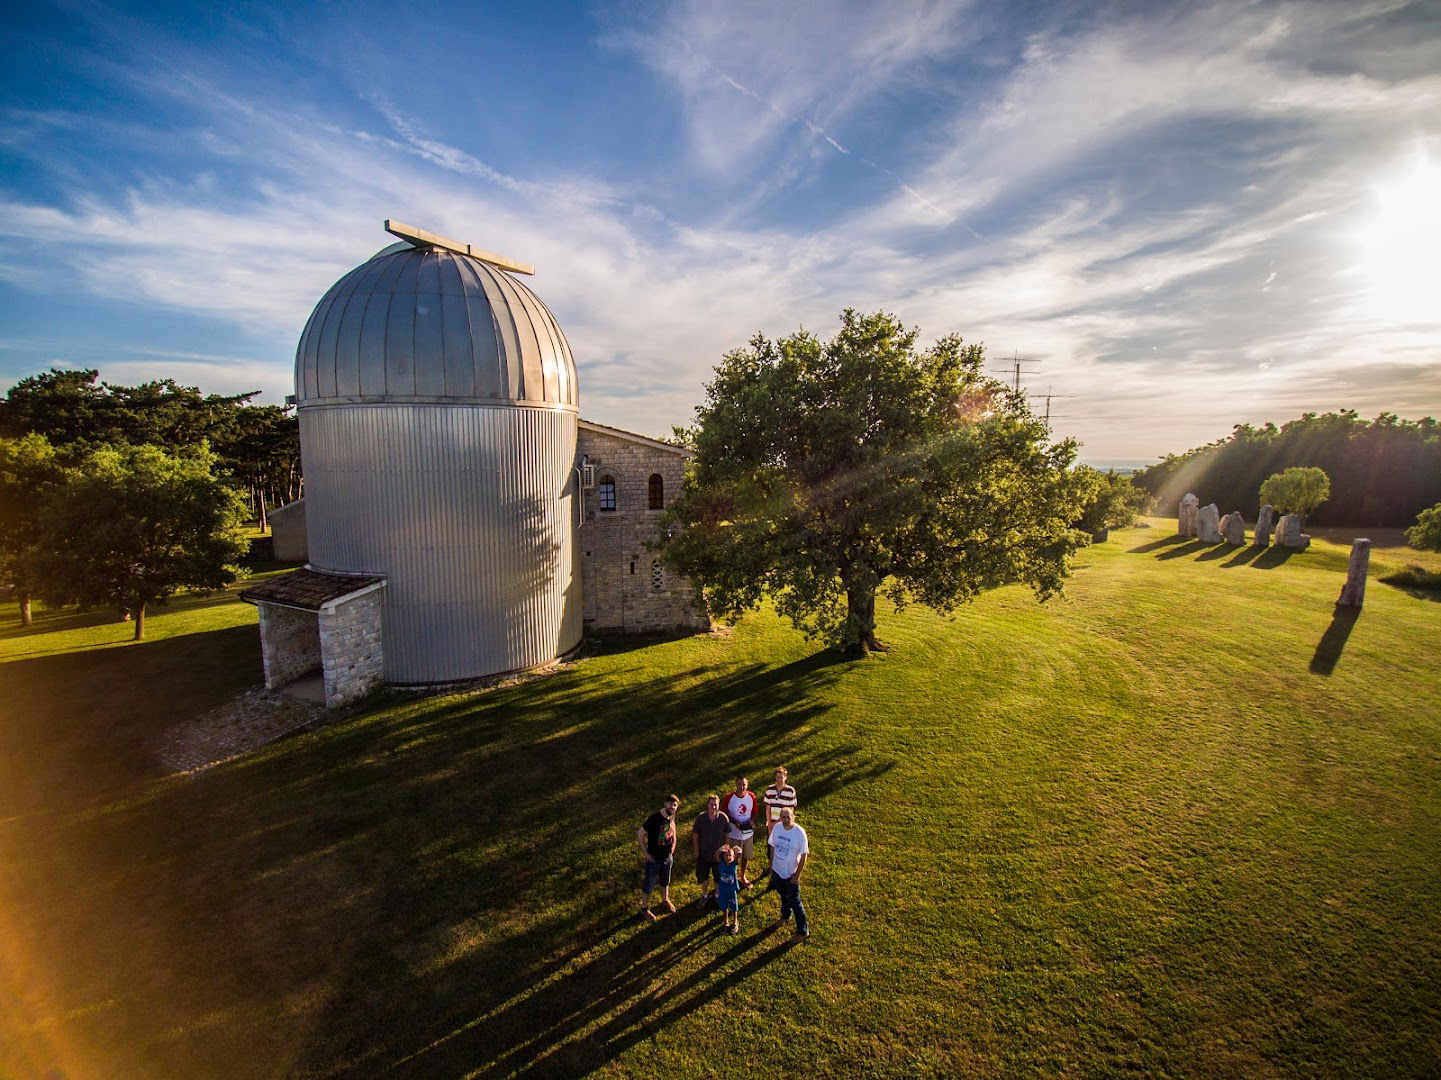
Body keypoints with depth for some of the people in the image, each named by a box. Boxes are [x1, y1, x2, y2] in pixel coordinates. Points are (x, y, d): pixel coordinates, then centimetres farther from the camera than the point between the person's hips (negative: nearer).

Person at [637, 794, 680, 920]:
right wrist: (645, 853, -18)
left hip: (668, 856, 6)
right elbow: (640, 834, -24)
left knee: (665, 880, 27)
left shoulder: (672, 816, -11)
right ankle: (644, 908, 36)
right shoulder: (654, 818, -32)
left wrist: (673, 843, 7)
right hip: (654, 858, -6)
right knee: (649, 884, 14)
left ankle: (665, 900, 52)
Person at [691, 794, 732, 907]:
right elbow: (695, 836, -9)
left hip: (718, 853, 0)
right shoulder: (700, 817, -21)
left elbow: (727, 835, -5)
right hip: (703, 853, 0)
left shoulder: (723, 818, -20)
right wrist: (696, 852, -5)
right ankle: (705, 895, 46)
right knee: (703, 877, 18)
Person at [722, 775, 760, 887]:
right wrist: (735, 822, -22)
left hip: (748, 833, 3)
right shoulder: (729, 798, -19)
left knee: (746, 856, 20)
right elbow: (724, 814, -9)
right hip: (734, 834, -3)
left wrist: (752, 821, -17)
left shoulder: (751, 796, -11)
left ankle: (743, 877, 43)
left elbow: (754, 811, 2)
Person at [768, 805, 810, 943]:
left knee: (795, 901, 6)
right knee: (783, 895, 27)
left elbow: (804, 855, -18)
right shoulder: (777, 827, -13)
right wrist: (771, 865, 8)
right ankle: (785, 915, 54)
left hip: (791, 873, -5)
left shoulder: (800, 833, -26)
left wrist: (797, 875, -16)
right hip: (777, 870, 5)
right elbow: (773, 847, 2)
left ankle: (803, 931, 24)